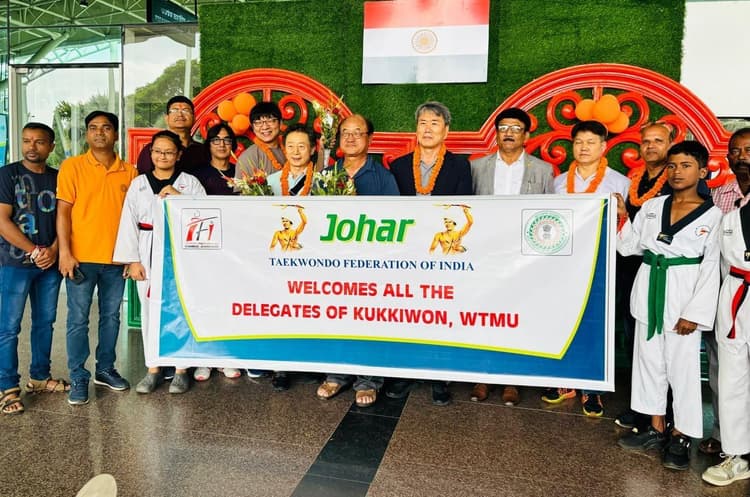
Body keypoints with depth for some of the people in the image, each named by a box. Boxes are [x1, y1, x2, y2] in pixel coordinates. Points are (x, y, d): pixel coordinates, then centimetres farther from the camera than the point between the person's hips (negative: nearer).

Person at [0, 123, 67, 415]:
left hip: (50, 263, 4)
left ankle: (39, 377, 26)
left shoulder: (58, 178, 9)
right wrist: (34, 251, -13)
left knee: (45, 322, 12)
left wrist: (53, 251, -10)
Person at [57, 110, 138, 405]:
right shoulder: (72, 166, -1)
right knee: (78, 319, 3)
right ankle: (78, 378, 15)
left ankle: (106, 370, 27)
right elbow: (63, 211, -4)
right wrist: (65, 252, -12)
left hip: (116, 259, 3)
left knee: (111, 316, 12)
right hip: (81, 257, -3)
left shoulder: (129, 171, 6)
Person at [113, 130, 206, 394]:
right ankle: (153, 369, 19)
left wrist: (179, 197, -15)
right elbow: (128, 223, 7)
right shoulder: (139, 184, 11)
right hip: (148, 253, 2)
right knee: (150, 310, 7)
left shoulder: (190, 182, 6)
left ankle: (181, 369, 10)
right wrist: (132, 260, 0)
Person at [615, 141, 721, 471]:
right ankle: (657, 429, 26)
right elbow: (628, 247, 9)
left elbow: (711, 268, -7)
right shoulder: (651, 206, 6)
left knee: (682, 366, 1)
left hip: (683, 294, -4)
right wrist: (621, 218, -5)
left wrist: (695, 311, -13)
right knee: (649, 360, 11)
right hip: (649, 290, 5)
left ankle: (680, 437, 17)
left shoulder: (713, 214, -4)